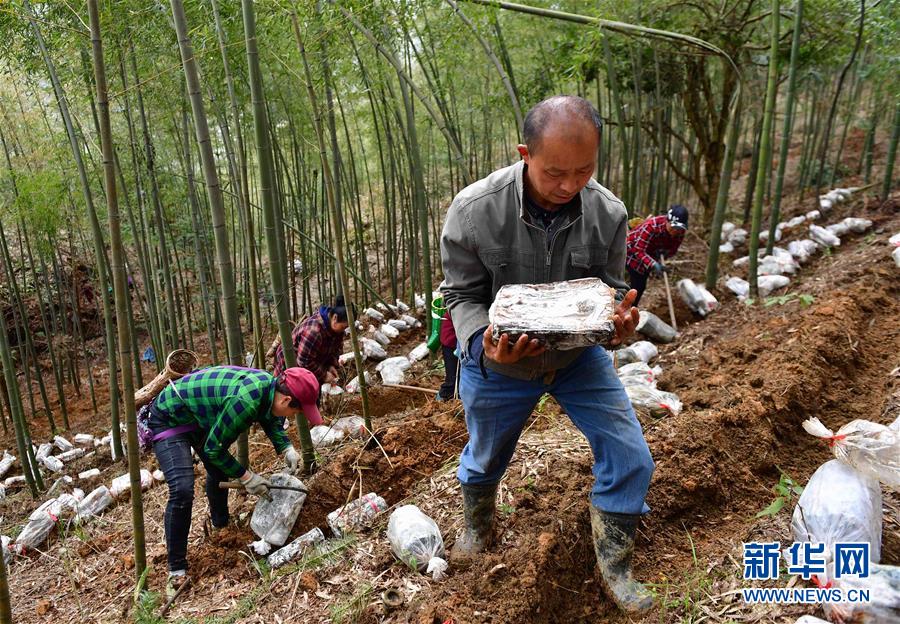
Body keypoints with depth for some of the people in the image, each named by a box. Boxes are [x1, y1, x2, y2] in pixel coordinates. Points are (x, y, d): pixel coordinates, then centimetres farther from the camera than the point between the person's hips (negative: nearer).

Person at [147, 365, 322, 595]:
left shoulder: (270, 385, -14)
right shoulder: (245, 400, -38)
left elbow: (272, 421, 10)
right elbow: (213, 448, -25)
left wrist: (287, 448, -5)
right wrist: (246, 477, -18)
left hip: (198, 416, 9)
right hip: (169, 419, -9)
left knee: (219, 470, 23)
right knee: (182, 490, -20)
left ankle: (220, 523, 50)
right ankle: (176, 570, -5)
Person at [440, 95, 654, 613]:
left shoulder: (608, 213, -19)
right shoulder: (475, 209, -26)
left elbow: (610, 289, -7)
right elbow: (462, 294, -15)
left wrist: (619, 320, -31)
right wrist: (483, 343, -35)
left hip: (579, 356, 2)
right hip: (500, 362, -1)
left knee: (630, 458, -1)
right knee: (485, 460, 21)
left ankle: (615, 566, 26)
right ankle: (479, 528, 57)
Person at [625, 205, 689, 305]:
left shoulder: (680, 232, -18)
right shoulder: (652, 225, -37)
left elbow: (673, 250, -4)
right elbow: (638, 250, -38)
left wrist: (664, 253, -28)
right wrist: (653, 265, -51)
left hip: (650, 254, 7)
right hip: (632, 250, -7)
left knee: (641, 285, 13)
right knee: (638, 284, -14)